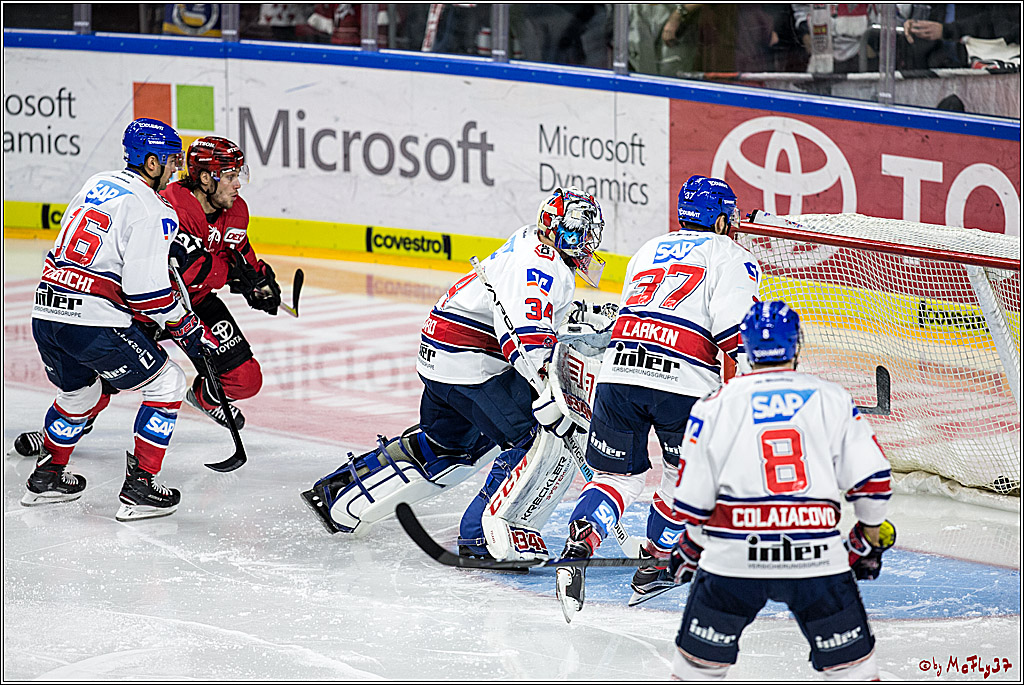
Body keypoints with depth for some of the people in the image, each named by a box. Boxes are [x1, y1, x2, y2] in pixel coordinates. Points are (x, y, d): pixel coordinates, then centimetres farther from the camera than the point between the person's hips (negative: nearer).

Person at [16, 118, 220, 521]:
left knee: (84, 393, 32)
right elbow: (146, 290, -14)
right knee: (167, 383, 7)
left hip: (46, 314, 8)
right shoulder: (150, 210, -9)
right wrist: (188, 330, -2)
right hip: (93, 323, -8)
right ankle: (139, 488, 3)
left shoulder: (97, 184, 16)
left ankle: (46, 477, 38)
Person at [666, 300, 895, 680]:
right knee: (851, 662, 12)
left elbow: (693, 495, 6)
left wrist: (690, 546, 24)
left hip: (733, 557, 0)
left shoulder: (717, 404, 6)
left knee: (699, 661, 14)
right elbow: (871, 479, 4)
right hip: (818, 558, 0)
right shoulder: (832, 398, 7)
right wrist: (868, 541, 19)